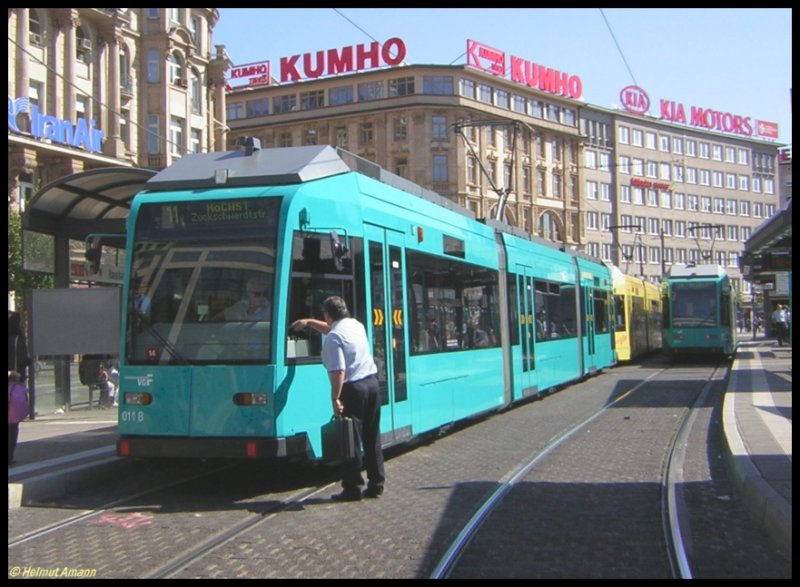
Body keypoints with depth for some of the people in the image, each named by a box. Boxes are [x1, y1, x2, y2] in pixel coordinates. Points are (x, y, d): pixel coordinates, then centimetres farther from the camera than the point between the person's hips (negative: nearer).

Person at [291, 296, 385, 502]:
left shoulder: (333, 338, -14)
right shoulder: (356, 325, 11)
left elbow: (339, 371, -21)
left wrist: (335, 398, -16)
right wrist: (309, 322, 37)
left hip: (352, 388, -8)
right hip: (372, 382, 8)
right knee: (372, 437, 13)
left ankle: (352, 488, 5)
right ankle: (376, 484, 19)